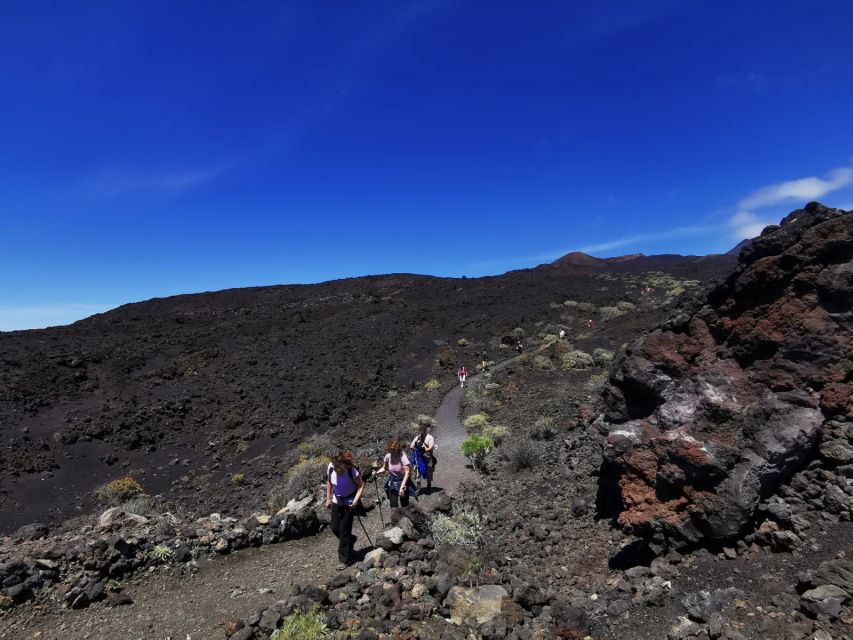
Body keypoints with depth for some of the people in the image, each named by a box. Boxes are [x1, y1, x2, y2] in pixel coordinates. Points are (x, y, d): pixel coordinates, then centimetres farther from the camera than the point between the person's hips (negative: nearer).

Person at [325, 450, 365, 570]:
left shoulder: (352, 471, -30)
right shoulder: (330, 468, -17)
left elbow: (361, 485, -18)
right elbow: (329, 482, 2)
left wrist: (356, 500, -27)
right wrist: (328, 498, 5)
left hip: (349, 502, -5)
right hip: (336, 501, 5)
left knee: (344, 530, -1)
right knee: (335, 528, 9)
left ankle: (345, 560, 17)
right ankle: (350, 540, 40)